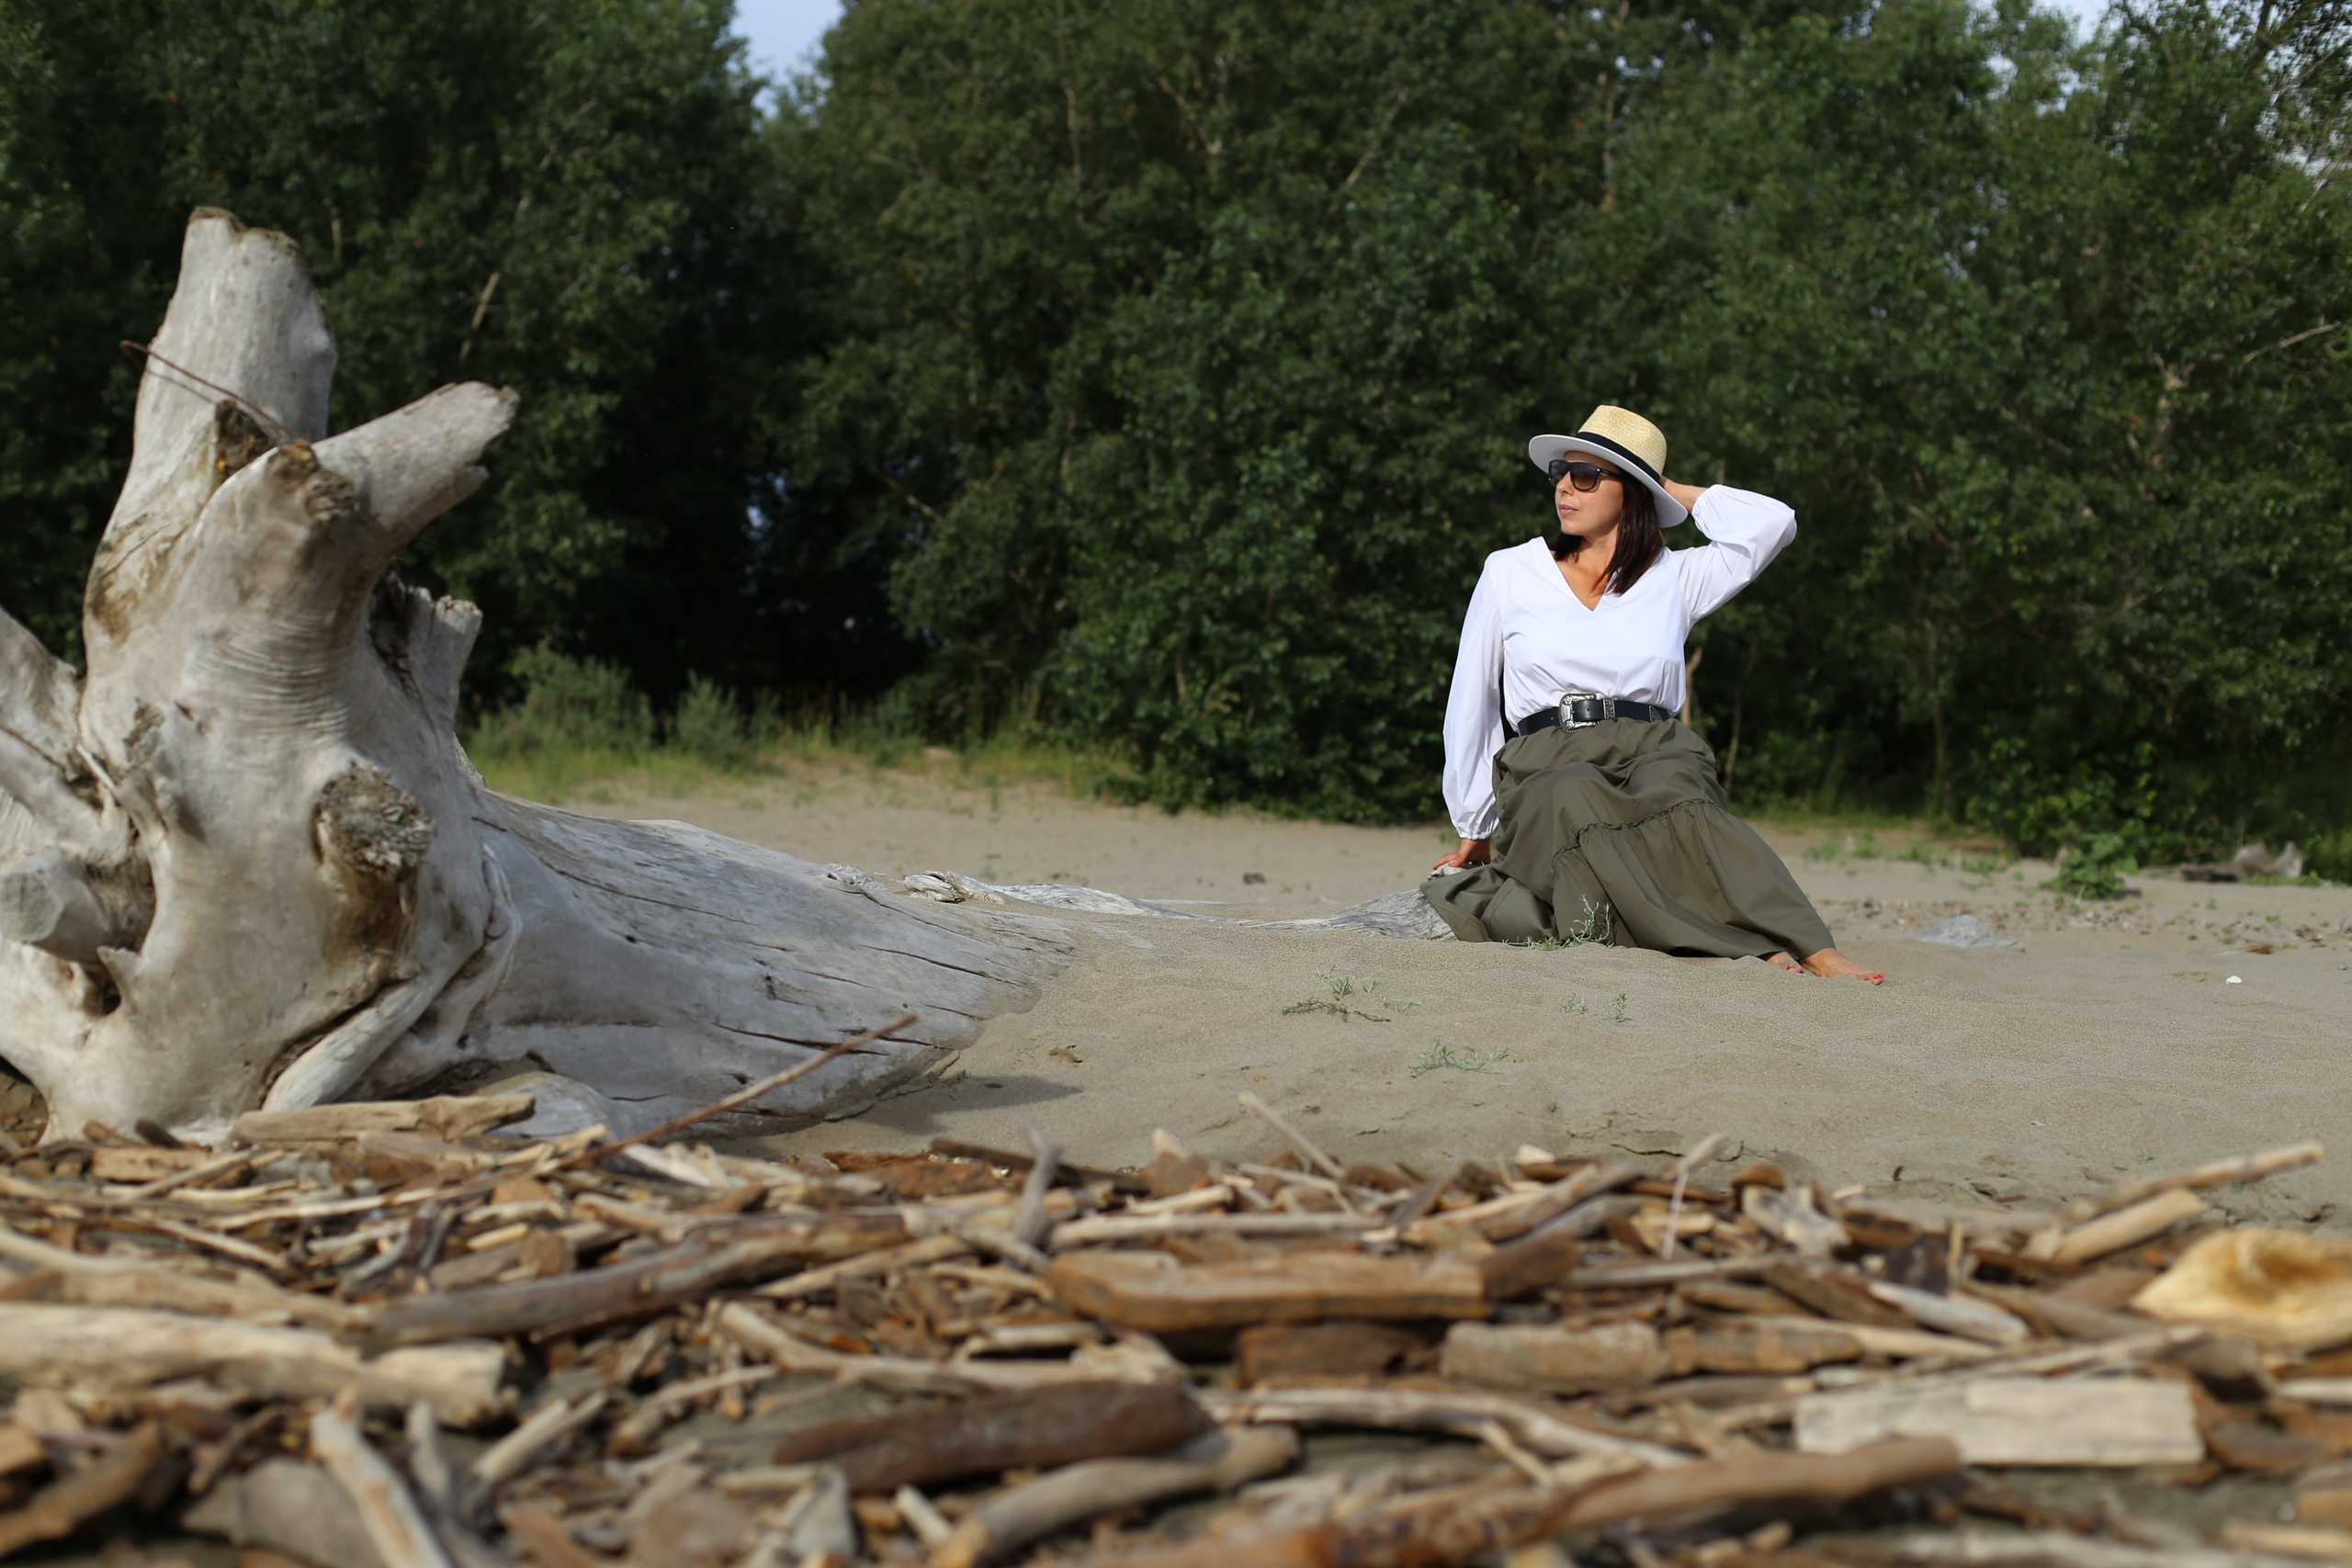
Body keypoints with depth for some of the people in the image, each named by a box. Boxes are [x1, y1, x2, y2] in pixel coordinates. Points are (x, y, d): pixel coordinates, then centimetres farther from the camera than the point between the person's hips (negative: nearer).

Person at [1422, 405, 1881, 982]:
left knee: (1665, 792, -37)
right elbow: (1470, 705, 18)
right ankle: (1764, 951, -47)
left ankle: (1817, 954, -49)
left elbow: (1773, 523, 2)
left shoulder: (1675, 579, 15)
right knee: (1577, 800, -38)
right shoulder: (1509, 572, 14)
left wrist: (1672, 491, 15)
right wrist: (1475, 830, 18)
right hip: (1546, 767, -1)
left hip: (1656, 756, 1)